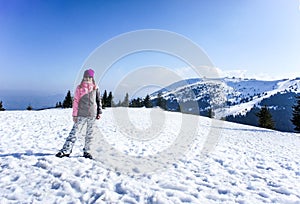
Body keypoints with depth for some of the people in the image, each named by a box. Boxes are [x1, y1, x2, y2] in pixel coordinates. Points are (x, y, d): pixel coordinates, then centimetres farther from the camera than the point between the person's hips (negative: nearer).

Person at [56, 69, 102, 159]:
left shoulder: (95, 88, 7)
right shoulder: (79, 88, 3)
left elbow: (98, 100, 12)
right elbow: (75, 101, 2)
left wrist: (99, 112, 8)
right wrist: (74, 114, -2)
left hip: (92, 114, 2)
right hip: (81, 114, -1)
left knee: (89, 133, 8)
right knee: (74, 131, -5)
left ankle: (87, 151, 19)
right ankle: (66, 150, 2)